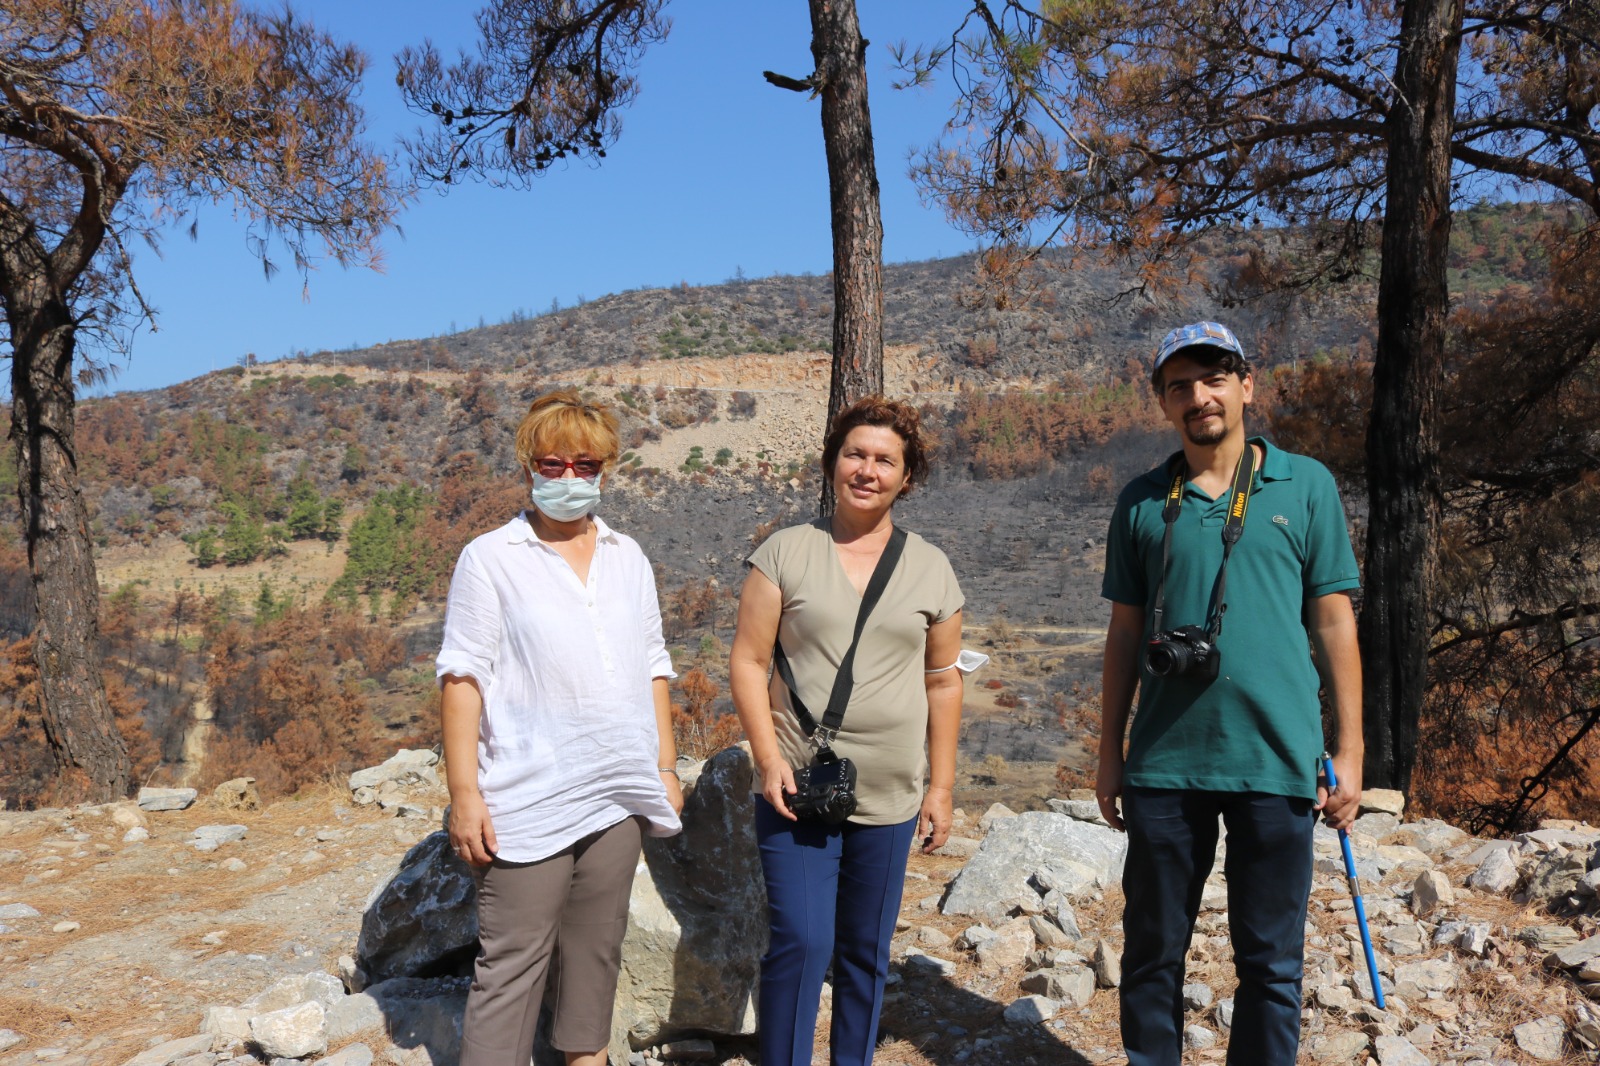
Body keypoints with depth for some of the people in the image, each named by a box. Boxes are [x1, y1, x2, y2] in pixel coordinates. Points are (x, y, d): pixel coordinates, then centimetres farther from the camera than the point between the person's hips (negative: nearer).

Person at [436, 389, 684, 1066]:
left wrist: (666, 768, 13)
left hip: (618, 795, 5)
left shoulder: (628, 559, 11)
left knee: (597, 947, 16)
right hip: (529, 800, -5)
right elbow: (462, 678, -7)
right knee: (512, 963, -1)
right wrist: (464, 793, -11)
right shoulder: (490, 559, -4)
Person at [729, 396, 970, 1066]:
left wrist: (942, 786, 7)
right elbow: (747, 661, -2)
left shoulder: (931, 569, 7)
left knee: (866, 954, 12)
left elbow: (943, 680, 10)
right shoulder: (785, 552, 0)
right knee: (801, 941, -8)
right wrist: (769, 756, -12)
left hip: (890, 799, 2)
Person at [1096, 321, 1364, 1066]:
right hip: (1164, 761, 1)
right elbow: (1125, 633, 10)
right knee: (1152, 953, 11)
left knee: (1271, 963, 9)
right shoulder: (1142, 502, 7)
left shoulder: (1306, 486, 3)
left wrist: (1350, 750, 0)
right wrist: (1109, 753, 9)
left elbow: (1333, 622, 4)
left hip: (1276, 760, -1)